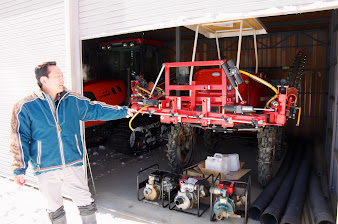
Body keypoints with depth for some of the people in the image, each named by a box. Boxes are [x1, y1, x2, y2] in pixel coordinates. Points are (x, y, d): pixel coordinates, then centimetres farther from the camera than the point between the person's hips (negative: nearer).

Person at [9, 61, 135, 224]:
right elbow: (20, 140, -4)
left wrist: (123, 112, 1)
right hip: (46, 170, -1)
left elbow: (95, 110, 6)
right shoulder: (26, 107, -8)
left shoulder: (72, 100, 0)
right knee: (55, 210, 19)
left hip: (73, 166, 2)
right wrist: (19, 169, -5)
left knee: (87, 205, 9)